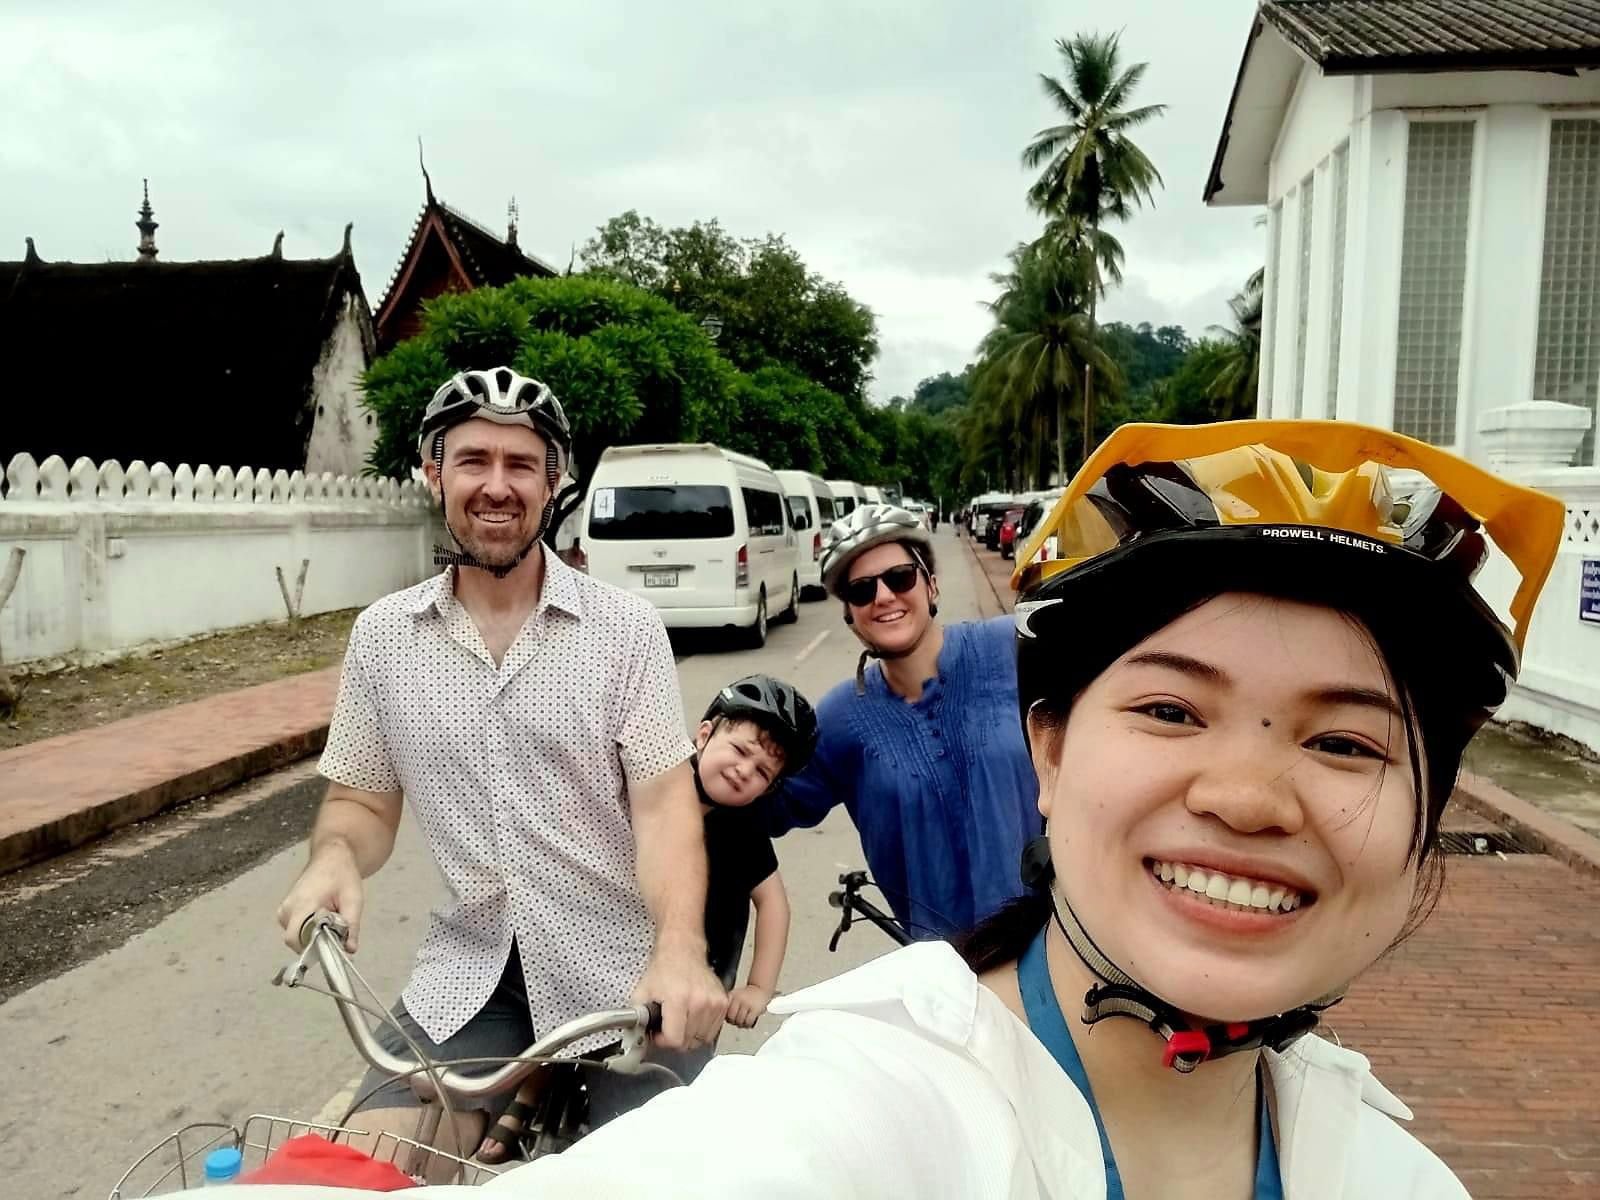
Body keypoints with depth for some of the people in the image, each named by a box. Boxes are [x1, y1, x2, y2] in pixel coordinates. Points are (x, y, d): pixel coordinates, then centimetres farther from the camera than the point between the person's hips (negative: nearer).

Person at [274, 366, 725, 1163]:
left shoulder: (626, 628, -9)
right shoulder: (381, 636, 0)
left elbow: (664, 805, -13)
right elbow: (361, 802, 8)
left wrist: (680, 948, -30)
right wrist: (333, 857, -15)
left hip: (622, 980, -1)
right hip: (466, 979, 2)